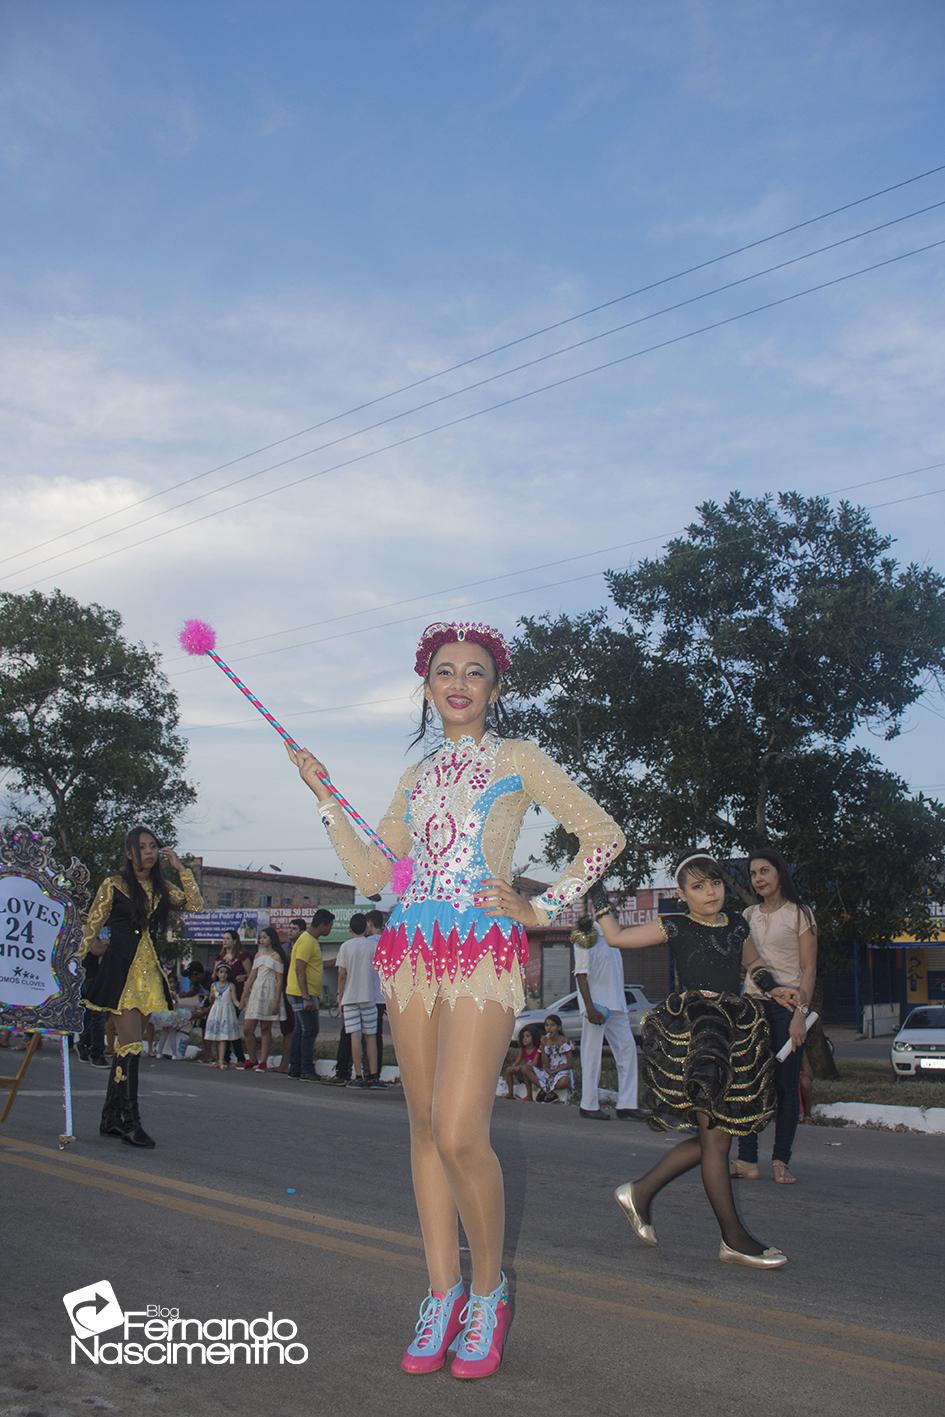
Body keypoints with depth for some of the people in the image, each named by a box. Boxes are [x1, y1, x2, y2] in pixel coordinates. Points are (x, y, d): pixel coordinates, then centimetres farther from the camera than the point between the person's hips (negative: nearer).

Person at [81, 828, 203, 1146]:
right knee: (131, 1044, -12)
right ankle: (129, 1121, -8)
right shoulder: (113, 885, -1)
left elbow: (195, 905, 2)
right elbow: (91, 926, 2)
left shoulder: (161, 888, 13)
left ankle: (111, 1119, 17)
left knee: (125, 1046, 10)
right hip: (121, 968, -6)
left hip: (147, 969, 6)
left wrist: (180, 868, 1)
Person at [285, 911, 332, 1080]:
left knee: (300, 1031, 12)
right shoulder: (307, 941, -15)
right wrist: (306, 997, -25)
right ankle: (307, 1071, -7)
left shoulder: (311, 940, 17)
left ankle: (295, 1069, 16)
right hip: (303, 994, -10)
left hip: (305, 994, 10)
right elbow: (299, 969, -22)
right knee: (310, 1031, -8)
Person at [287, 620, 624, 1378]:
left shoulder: (518, 760, 6)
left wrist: (545, 907, -1)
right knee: (426, 1128, 7)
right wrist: (326, 798, 11)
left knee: (459, 1134, -13)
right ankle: (443, 1293, 19)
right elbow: (373, 874, 14)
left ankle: (488, 1288, 9)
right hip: (410, 949, 5)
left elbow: (604, 833, 5)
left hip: (485, 954, -5)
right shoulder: (415, 779, 19)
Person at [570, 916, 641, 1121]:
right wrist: (590, 1008, -22)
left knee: (627, 1048, 4)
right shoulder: (588, 936, -10)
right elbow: (581, 975, -15)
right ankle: (589, 1105, 6)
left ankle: (626, 1103, 8)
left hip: (615, 1004, 8)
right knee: (592, 1054, -2)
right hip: (596, 1004, -8)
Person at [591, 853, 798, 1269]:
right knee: (715, 1136, -3)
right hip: (689, 1032, -6)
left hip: (734, 1033, 6)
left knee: (714, 1136, 8)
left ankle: (640, 1191, 23)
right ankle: (734, 1238, 7)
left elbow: (752, 962, 31)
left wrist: (773, 988, 14)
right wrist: (598, 898, -2)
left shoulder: (737, 926, 12)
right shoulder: (675, 928, -2)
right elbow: (617, 937, 1)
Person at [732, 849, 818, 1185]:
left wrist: (800, 1013, -13)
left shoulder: (799, 914, 1)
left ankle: (780, 1161, 5)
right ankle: (747, 1160, 0)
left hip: (787, 1004, -4)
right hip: (753, 1004, 4)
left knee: (786, 1084, -3)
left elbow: (809, 970, -3)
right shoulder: (749, 916, 15)